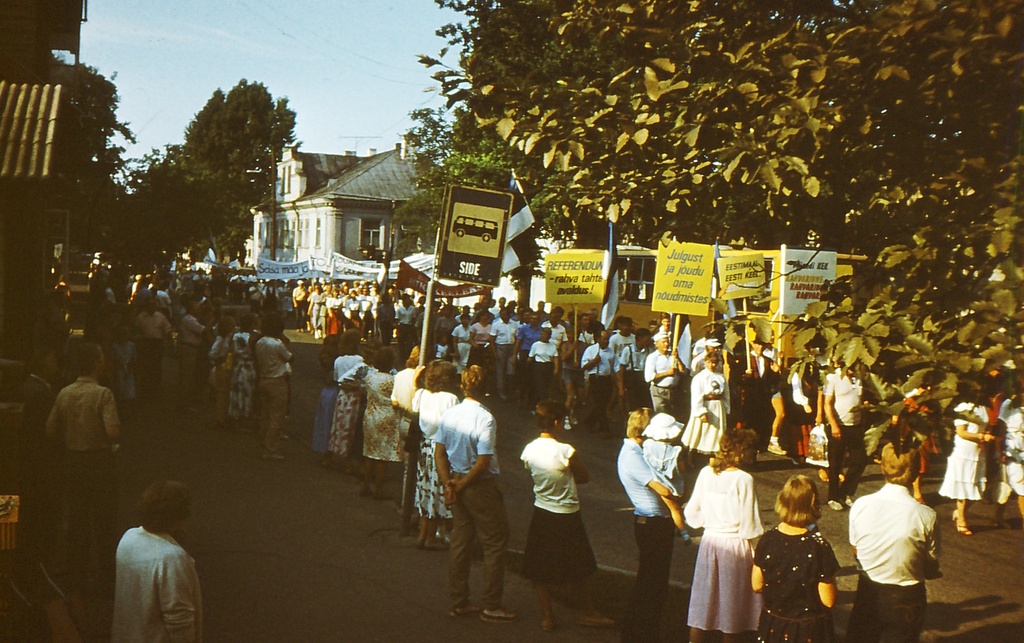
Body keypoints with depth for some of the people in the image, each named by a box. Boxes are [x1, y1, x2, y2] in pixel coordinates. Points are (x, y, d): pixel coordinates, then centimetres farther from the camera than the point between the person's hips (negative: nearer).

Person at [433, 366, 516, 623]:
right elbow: (483, 463, -22)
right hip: (481, 487, -7)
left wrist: (448, 483, 0)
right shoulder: (485, 419, -20)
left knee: (460, 542, 15)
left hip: (458, 481, 7)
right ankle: (491, 606, 9)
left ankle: (459, 602, 22)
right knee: (495, 544, 5)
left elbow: (439, 452, 2)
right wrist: (459, 486, -9)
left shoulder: (449, 414, -1)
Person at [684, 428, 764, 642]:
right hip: (735, 544, -4)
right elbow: (748, 523, -16)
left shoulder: (706, 473, -4)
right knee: (731, 601, 12)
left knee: (702, 599, 13)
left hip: (709, 540, 4)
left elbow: (691, 512, 3)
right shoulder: (743, 479, -18)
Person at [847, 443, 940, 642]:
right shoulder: (926, 516, -20)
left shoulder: (859, 506, -12)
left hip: (867, 594, 2)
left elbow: (856, 551, 3)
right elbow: (932, 571, -8)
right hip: (904, 601, -2)